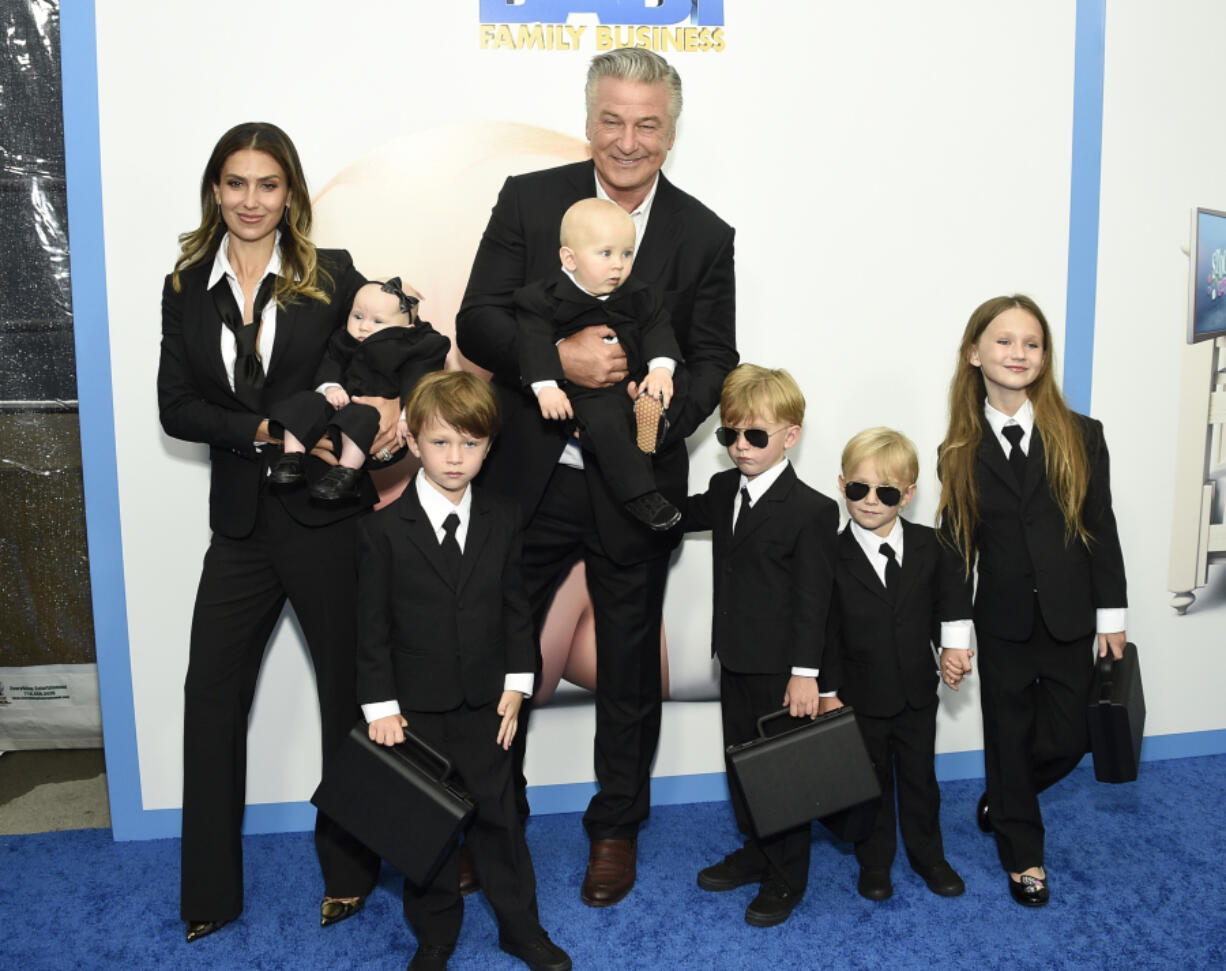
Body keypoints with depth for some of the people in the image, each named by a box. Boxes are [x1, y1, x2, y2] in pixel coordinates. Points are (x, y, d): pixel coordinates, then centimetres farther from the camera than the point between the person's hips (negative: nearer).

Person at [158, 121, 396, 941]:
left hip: (327, 514, -3)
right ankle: (209, 890, 23)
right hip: (242, 520, 3)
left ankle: (349, 871, 28)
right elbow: (175, 407, 1)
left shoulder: (331, 275, 0)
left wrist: (396, 397, -19)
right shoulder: (186, 288, 8)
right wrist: (264, 430, -15)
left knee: (348, 687, 9)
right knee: (212, 691, 7)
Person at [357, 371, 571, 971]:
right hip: (416, 707, -2)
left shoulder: (503, 520, 0)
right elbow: (372, 624, -6)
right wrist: (381, 706, -8)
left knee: (498, 815, 13)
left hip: (486, 702, 2)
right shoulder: (384, 529, -8)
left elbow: (516, 608, 4)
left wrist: (516, 686, 0)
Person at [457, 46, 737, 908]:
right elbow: (477, 321, -6)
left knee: (629, 664, 14)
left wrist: (671, 406, -21)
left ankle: (617, 827, 36)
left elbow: (714, 359, 1)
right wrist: (559, 358, -25)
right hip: (529, 478, 0)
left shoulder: (705, 236, 1)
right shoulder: (529, 200, 0)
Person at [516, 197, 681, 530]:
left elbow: (657, 328, 8)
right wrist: (545, 386, -22)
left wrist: (661, 367, -10)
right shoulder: (545, 297, -4)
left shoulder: (636, 296, 10)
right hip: (587, 392, -5)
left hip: (636, 379, 5)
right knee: (605, 424, -31)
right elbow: (535, 340, -10)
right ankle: (638, 495, -25)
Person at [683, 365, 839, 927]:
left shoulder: (812, 510, -16)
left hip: (781, 669, -7)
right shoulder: (723, 491, 5)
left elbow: (812, 600, -16)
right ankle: (755, 853, 39)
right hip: (735, 660, 7)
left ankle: (786, 879, 24)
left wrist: (805, 673, -17)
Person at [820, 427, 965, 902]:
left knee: (920, 776, 17)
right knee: (870, 780, 14)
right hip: (862, 697, -2)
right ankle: (874, 861, 34)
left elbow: (947, 604, 6)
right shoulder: (833, 556, -13)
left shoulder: (929, 546, -6)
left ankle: (928, 855, 38)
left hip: (917, 690, 2)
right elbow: (826, 632, -11)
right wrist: (830, 692, -11)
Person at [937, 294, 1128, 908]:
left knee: (1065, 741, 7)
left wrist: (1112, 617, -2)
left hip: (1069, 620, 0)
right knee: (1008, 737, 11)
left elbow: (1101, 531, 0)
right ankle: (1023, 855, 31)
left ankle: (1000, 802, 38)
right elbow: (957, 548, 0)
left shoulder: (1080, 437, -2)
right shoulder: (960, 453, -2)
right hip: (1002, 623, 0)